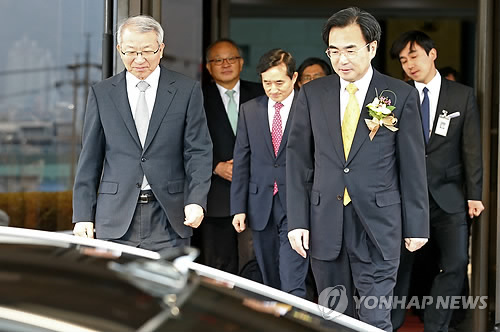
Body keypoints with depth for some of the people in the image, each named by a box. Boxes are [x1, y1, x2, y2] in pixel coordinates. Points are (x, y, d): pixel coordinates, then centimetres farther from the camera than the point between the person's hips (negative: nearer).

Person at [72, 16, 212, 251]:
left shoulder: (187, 91, 4)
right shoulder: (101, 93, 8)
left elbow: (198, 152, 1)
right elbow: (90, 159, 8)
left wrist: (196, 200, -13)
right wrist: (83, 215, 2)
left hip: (168, 217, -1)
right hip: (116, 218, 1)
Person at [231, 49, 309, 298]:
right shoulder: (249, 110, 8)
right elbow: (241, 162, 9)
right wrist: (238, 207, 4)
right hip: (261, 207, 4)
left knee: (292, 284, -11)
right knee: (270, 282, 12)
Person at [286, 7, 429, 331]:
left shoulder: (402, 95, -1)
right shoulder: (312, 94, 5)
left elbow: (413, 165, 1)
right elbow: (298, 159, 6)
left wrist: (417, 225, 2)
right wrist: (298, 221, -1)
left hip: (378, 225, -2)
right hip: (325, 224, 3)